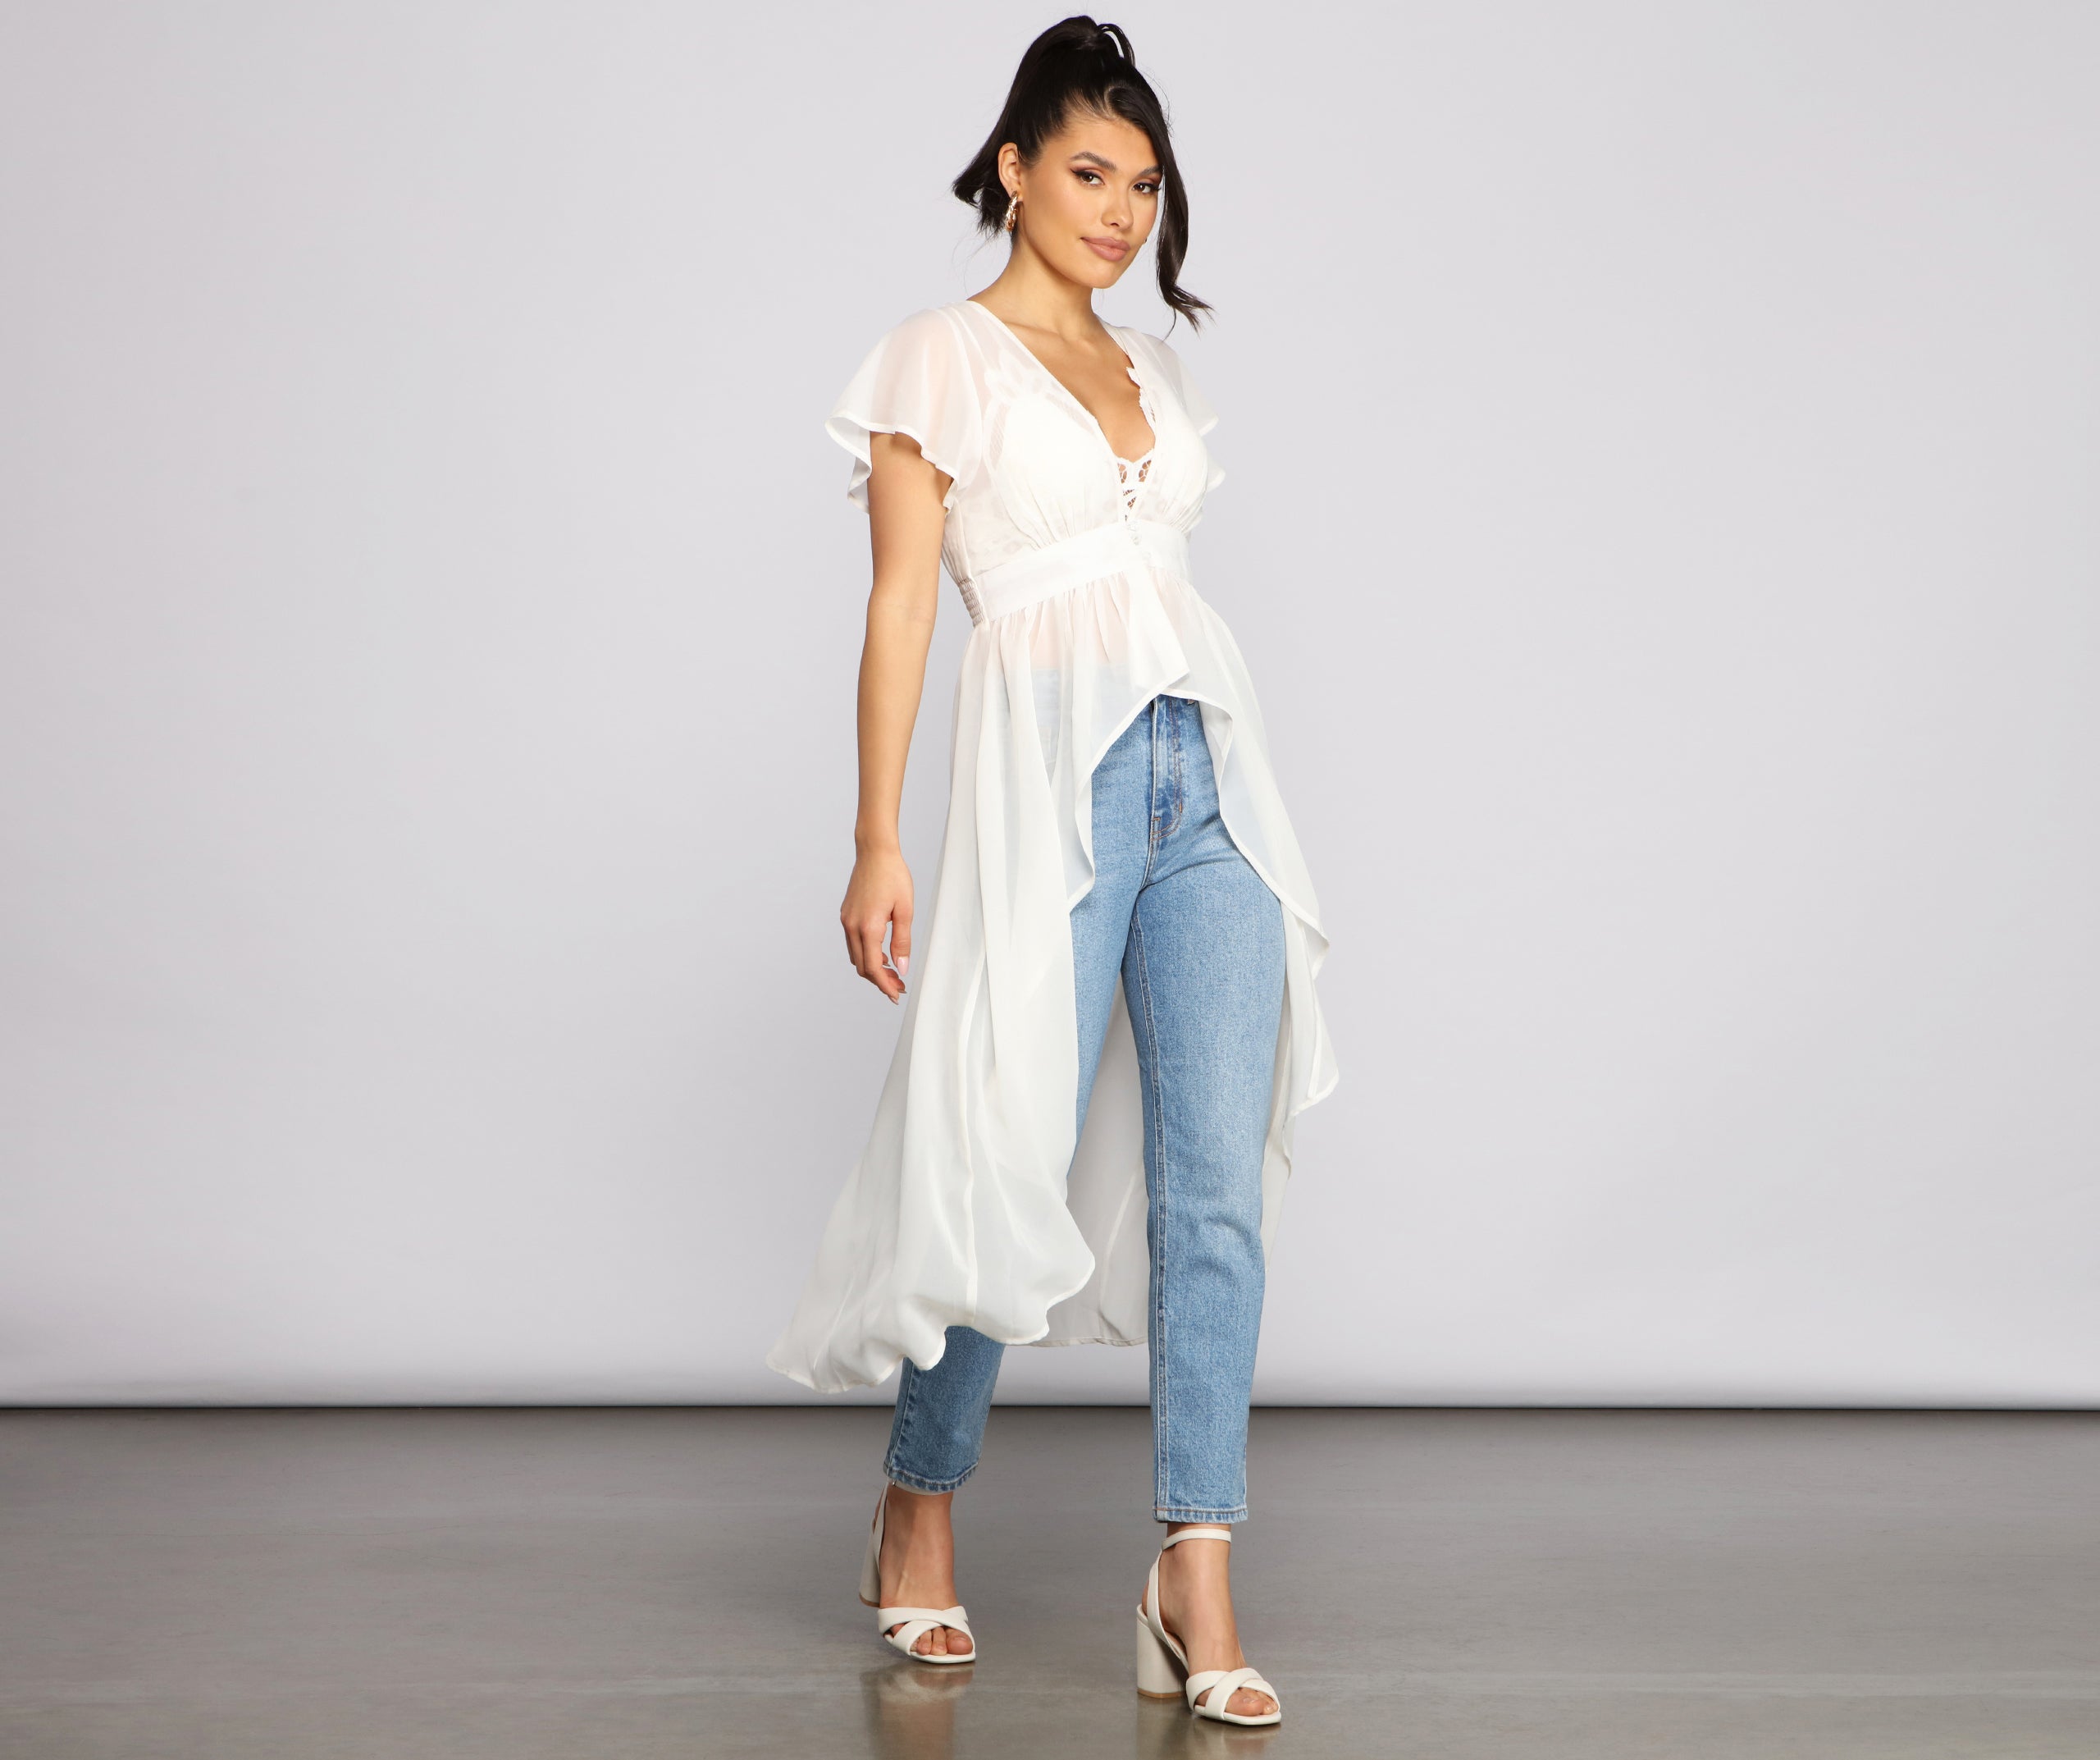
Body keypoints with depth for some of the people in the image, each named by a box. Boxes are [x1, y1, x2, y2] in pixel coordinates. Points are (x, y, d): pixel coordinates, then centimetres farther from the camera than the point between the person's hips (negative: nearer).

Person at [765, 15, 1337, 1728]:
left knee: (1217, 1176, -3)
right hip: (1050, 769, -5)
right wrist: (875, 843, -9)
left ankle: (1197, 1585, 0)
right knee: (1015, 1167, -1)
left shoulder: (1155, 370, 20)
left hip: (1208, 767, 5)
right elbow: (901, 604, -2)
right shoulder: (941, 358, 3)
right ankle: (920, 1505, 23)